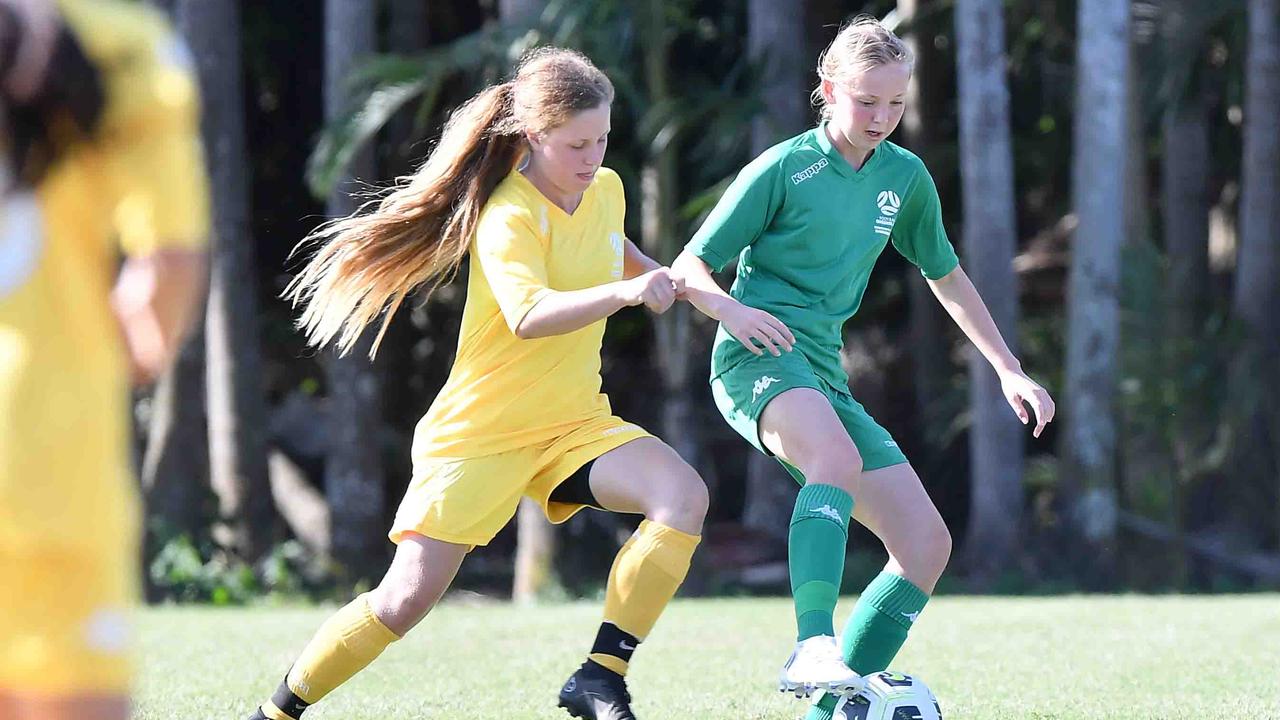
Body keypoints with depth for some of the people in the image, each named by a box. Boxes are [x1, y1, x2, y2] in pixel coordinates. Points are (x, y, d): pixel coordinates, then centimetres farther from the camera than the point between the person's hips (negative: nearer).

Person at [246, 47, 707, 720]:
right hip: (481, 431, -6)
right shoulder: (507, 218, -21)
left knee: (684, 494, -22)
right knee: (406, 600, -9)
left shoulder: (605, 190, 2)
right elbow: (529, 317, -42)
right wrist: (621, 293, -53)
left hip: (575, 424, 6)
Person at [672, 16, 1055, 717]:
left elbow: (946, 276, 27)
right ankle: (813, 648, -51)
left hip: (823, 372, 7)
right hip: (758, 356, -7)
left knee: (927, 541, -5)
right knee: (839, 454, -39)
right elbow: (689, 269, -2)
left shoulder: (905, 177, 13)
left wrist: (1009, 369, 24)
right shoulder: (782, 169, -3)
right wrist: (728, 307, -24)